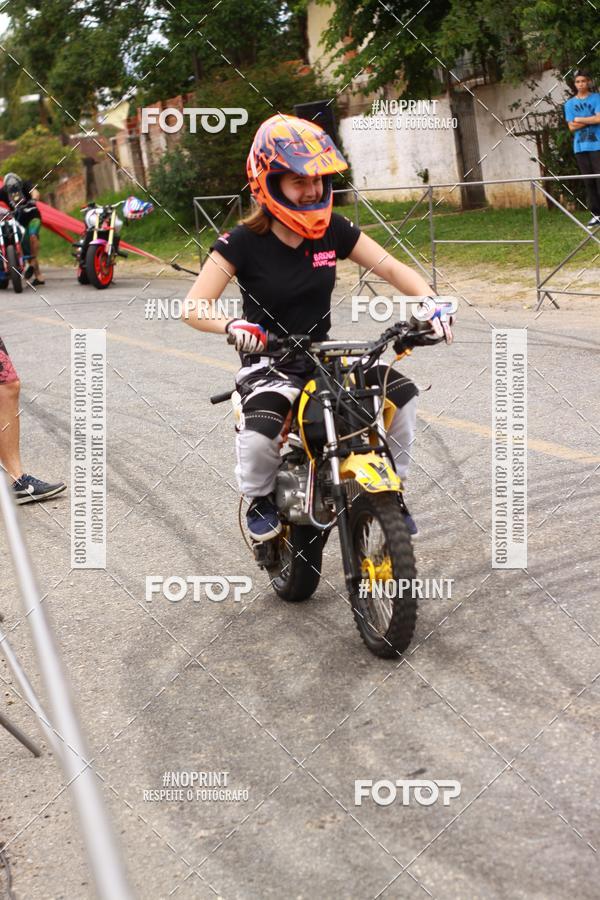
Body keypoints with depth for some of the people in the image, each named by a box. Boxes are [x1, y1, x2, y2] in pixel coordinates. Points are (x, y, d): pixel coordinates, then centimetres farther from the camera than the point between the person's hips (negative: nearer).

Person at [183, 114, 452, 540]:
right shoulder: (243, 242, -13)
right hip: (269, 364, -4)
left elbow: (391, 268, -1)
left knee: (403, 391, -15)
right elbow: (194, 306, -17)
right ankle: (261, 501, 3)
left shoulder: (333, 229, -1)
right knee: (260, 433, -33)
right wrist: (232, 326, -38)